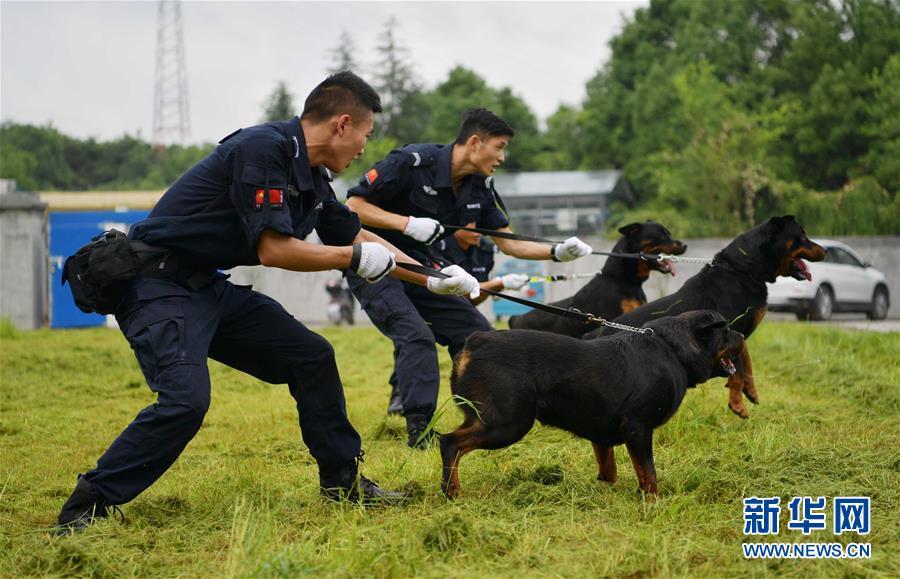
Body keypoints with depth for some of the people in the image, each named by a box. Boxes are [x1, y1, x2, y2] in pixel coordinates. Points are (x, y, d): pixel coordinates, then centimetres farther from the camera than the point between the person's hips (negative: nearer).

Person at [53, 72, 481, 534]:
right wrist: (356, 259, -11)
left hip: (210, 288, 10)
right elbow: (274, 249, -23)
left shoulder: (310, 176, 8)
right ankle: (86, 509, -15)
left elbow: (358, 237, 22)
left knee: (312, 356, 9)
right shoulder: (263, 149, -20)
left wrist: (433, 279, 24)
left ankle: (343, 480, 21)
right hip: (158, 287, -10)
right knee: (186, 399, -26)